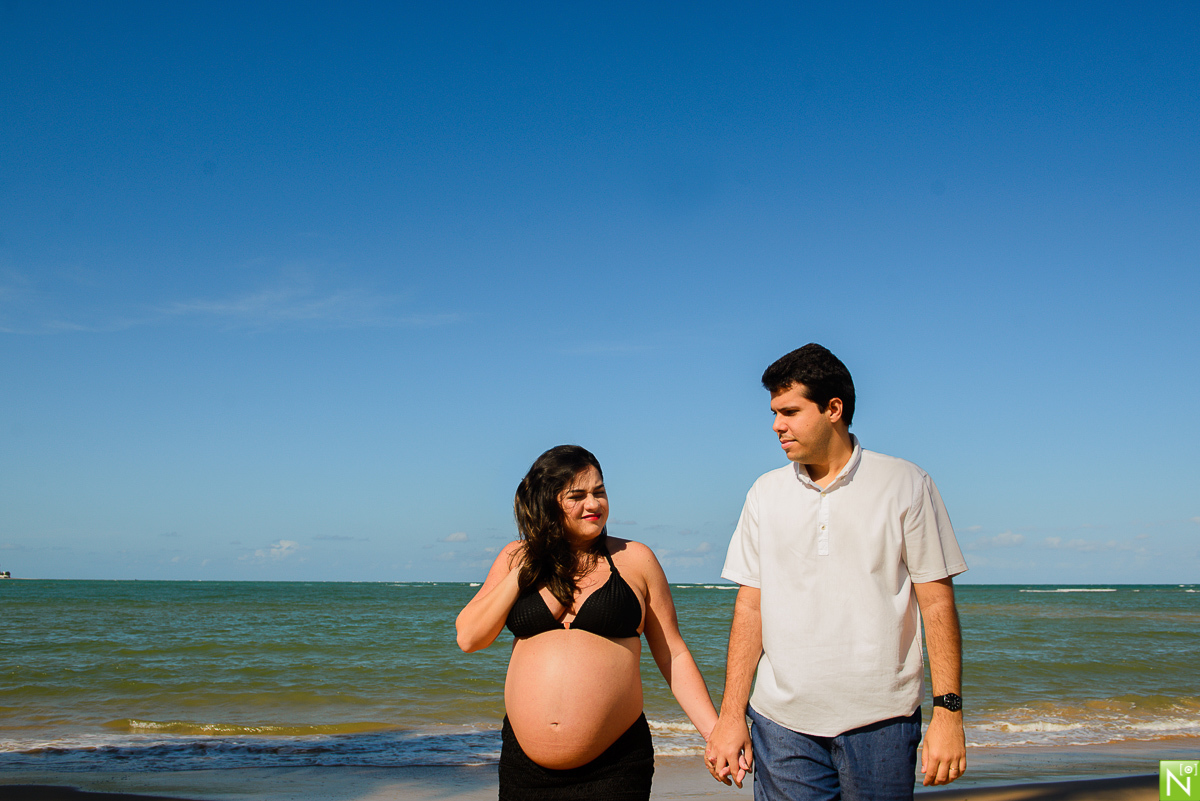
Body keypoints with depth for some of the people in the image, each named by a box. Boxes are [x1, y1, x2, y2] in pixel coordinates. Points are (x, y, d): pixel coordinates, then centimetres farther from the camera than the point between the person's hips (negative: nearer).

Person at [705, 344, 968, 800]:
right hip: (782, 724, 2)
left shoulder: (905, 485, 0)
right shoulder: (765, 494, 7)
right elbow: (750, 607, 7)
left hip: (881, 724, -2)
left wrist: (948, 713, -8)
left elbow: (937, 603, -1)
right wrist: (731, 715, 1)